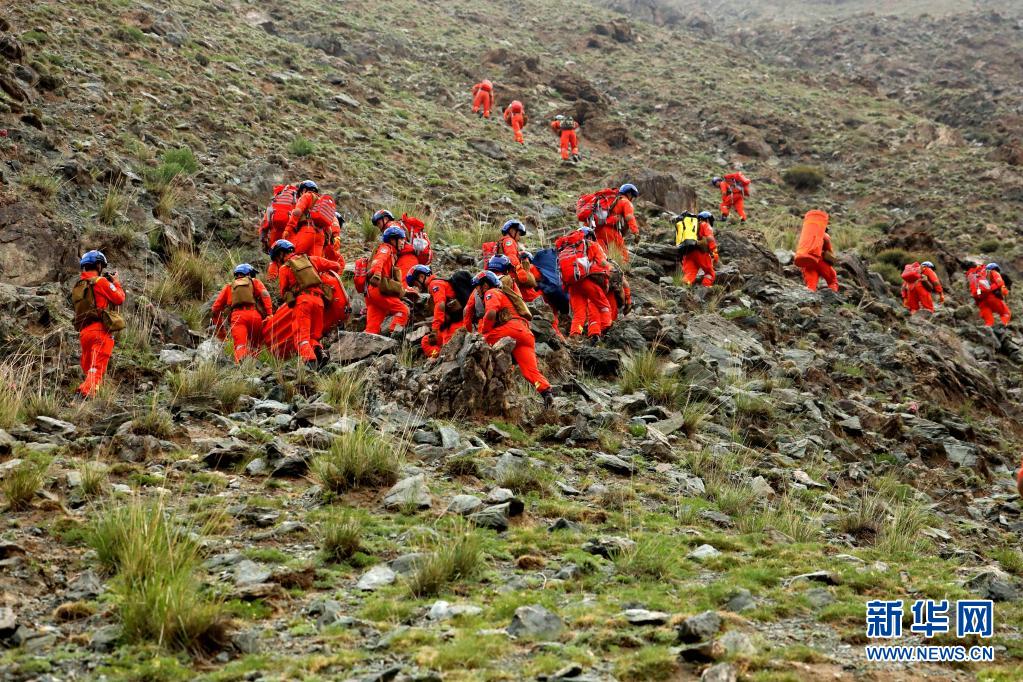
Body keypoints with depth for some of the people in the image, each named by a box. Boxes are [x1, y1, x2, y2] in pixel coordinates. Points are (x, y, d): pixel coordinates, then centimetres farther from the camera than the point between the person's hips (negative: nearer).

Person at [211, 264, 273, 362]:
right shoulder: (254, 282, 27)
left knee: (240, 346, -17)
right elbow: (265, 295, 5)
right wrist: (269, 314, -3)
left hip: (237, 316, 0)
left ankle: (241, 358, -47)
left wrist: (219, 328, 34)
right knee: (254, 345, 14)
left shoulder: (228, 287, 33)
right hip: (255, 315, 0)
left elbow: (216, 308, 26)